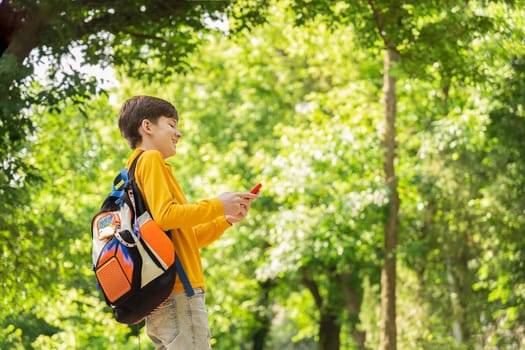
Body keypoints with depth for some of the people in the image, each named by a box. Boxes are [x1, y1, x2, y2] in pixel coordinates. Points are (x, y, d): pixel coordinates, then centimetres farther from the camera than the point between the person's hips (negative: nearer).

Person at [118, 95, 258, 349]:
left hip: (161, 297, 10)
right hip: (178, 291, -10)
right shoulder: (150, 159, -3)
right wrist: (216, 206, -7)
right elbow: (165, 216, -18)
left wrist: (225, 220, 16)